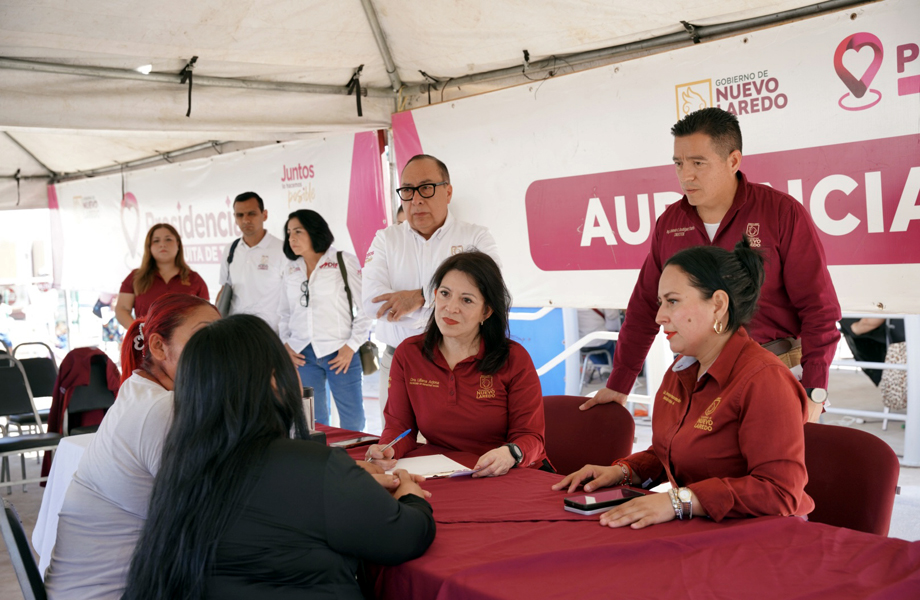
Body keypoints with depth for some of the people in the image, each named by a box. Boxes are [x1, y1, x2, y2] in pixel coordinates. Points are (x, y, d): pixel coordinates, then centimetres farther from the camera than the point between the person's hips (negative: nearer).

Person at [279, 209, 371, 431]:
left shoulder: (344, 262, -1)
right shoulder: (291, 270, 13)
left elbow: (365, 307, -3)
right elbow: (284, 313, 20)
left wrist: (352, 346, -8)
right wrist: (285, 343, 6)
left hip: (340, 354, -4)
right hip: (302, 355, 4)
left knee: (353, 422, -2)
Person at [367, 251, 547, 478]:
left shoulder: (515, 359, -4)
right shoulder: (408, 354, 5)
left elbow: (531, 437, -5)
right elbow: (399, 425, 7)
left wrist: (510, 453, -29)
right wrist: (388, 450, -17)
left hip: (513, 477, -1)